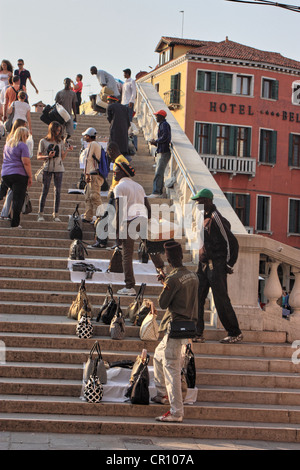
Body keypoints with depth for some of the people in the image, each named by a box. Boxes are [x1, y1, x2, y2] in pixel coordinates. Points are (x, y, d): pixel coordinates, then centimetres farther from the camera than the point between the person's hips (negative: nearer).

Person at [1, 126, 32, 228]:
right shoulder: (22, 145, -7)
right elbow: (26, 162, -14)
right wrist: (30, 177, -9)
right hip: (19, 174, -7)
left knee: (15, 197, 18)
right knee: (18, 199, -4)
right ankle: (14, 223, -7)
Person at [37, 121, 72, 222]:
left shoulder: (60, 142, 13)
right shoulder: (43, 141, 5)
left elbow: (62, 158, 13)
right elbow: (39, 157, 4)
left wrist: (67, 150, -3)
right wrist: (48, 156, -13)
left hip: (59, 169, 2)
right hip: (47, 168, -2)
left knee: (57, 191, -1)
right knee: (45, 191, -5)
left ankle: (56, 215, 3)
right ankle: (41, 214, 1)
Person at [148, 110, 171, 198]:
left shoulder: (164, 124, -8)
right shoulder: (162, 125, 23)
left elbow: (165, 136, -23)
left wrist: (156, 141, -12)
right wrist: (155, 143, 9)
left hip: (164, 152, -11)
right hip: (160, 152, 11)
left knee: (158, 173, -15)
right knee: (160, 173, 12)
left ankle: (156, 192, -19)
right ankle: (159, 192, 16)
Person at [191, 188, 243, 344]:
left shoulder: (216, 218, -15)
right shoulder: (204, 217, 13)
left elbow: (228, 241, -13)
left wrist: (226, 264, -11)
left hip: (216, 266, -9)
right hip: (204, 265, 9)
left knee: (221, 301, -3)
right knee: (197, 299, 5)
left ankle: (235, 333, 9)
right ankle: (197, 334, 9)